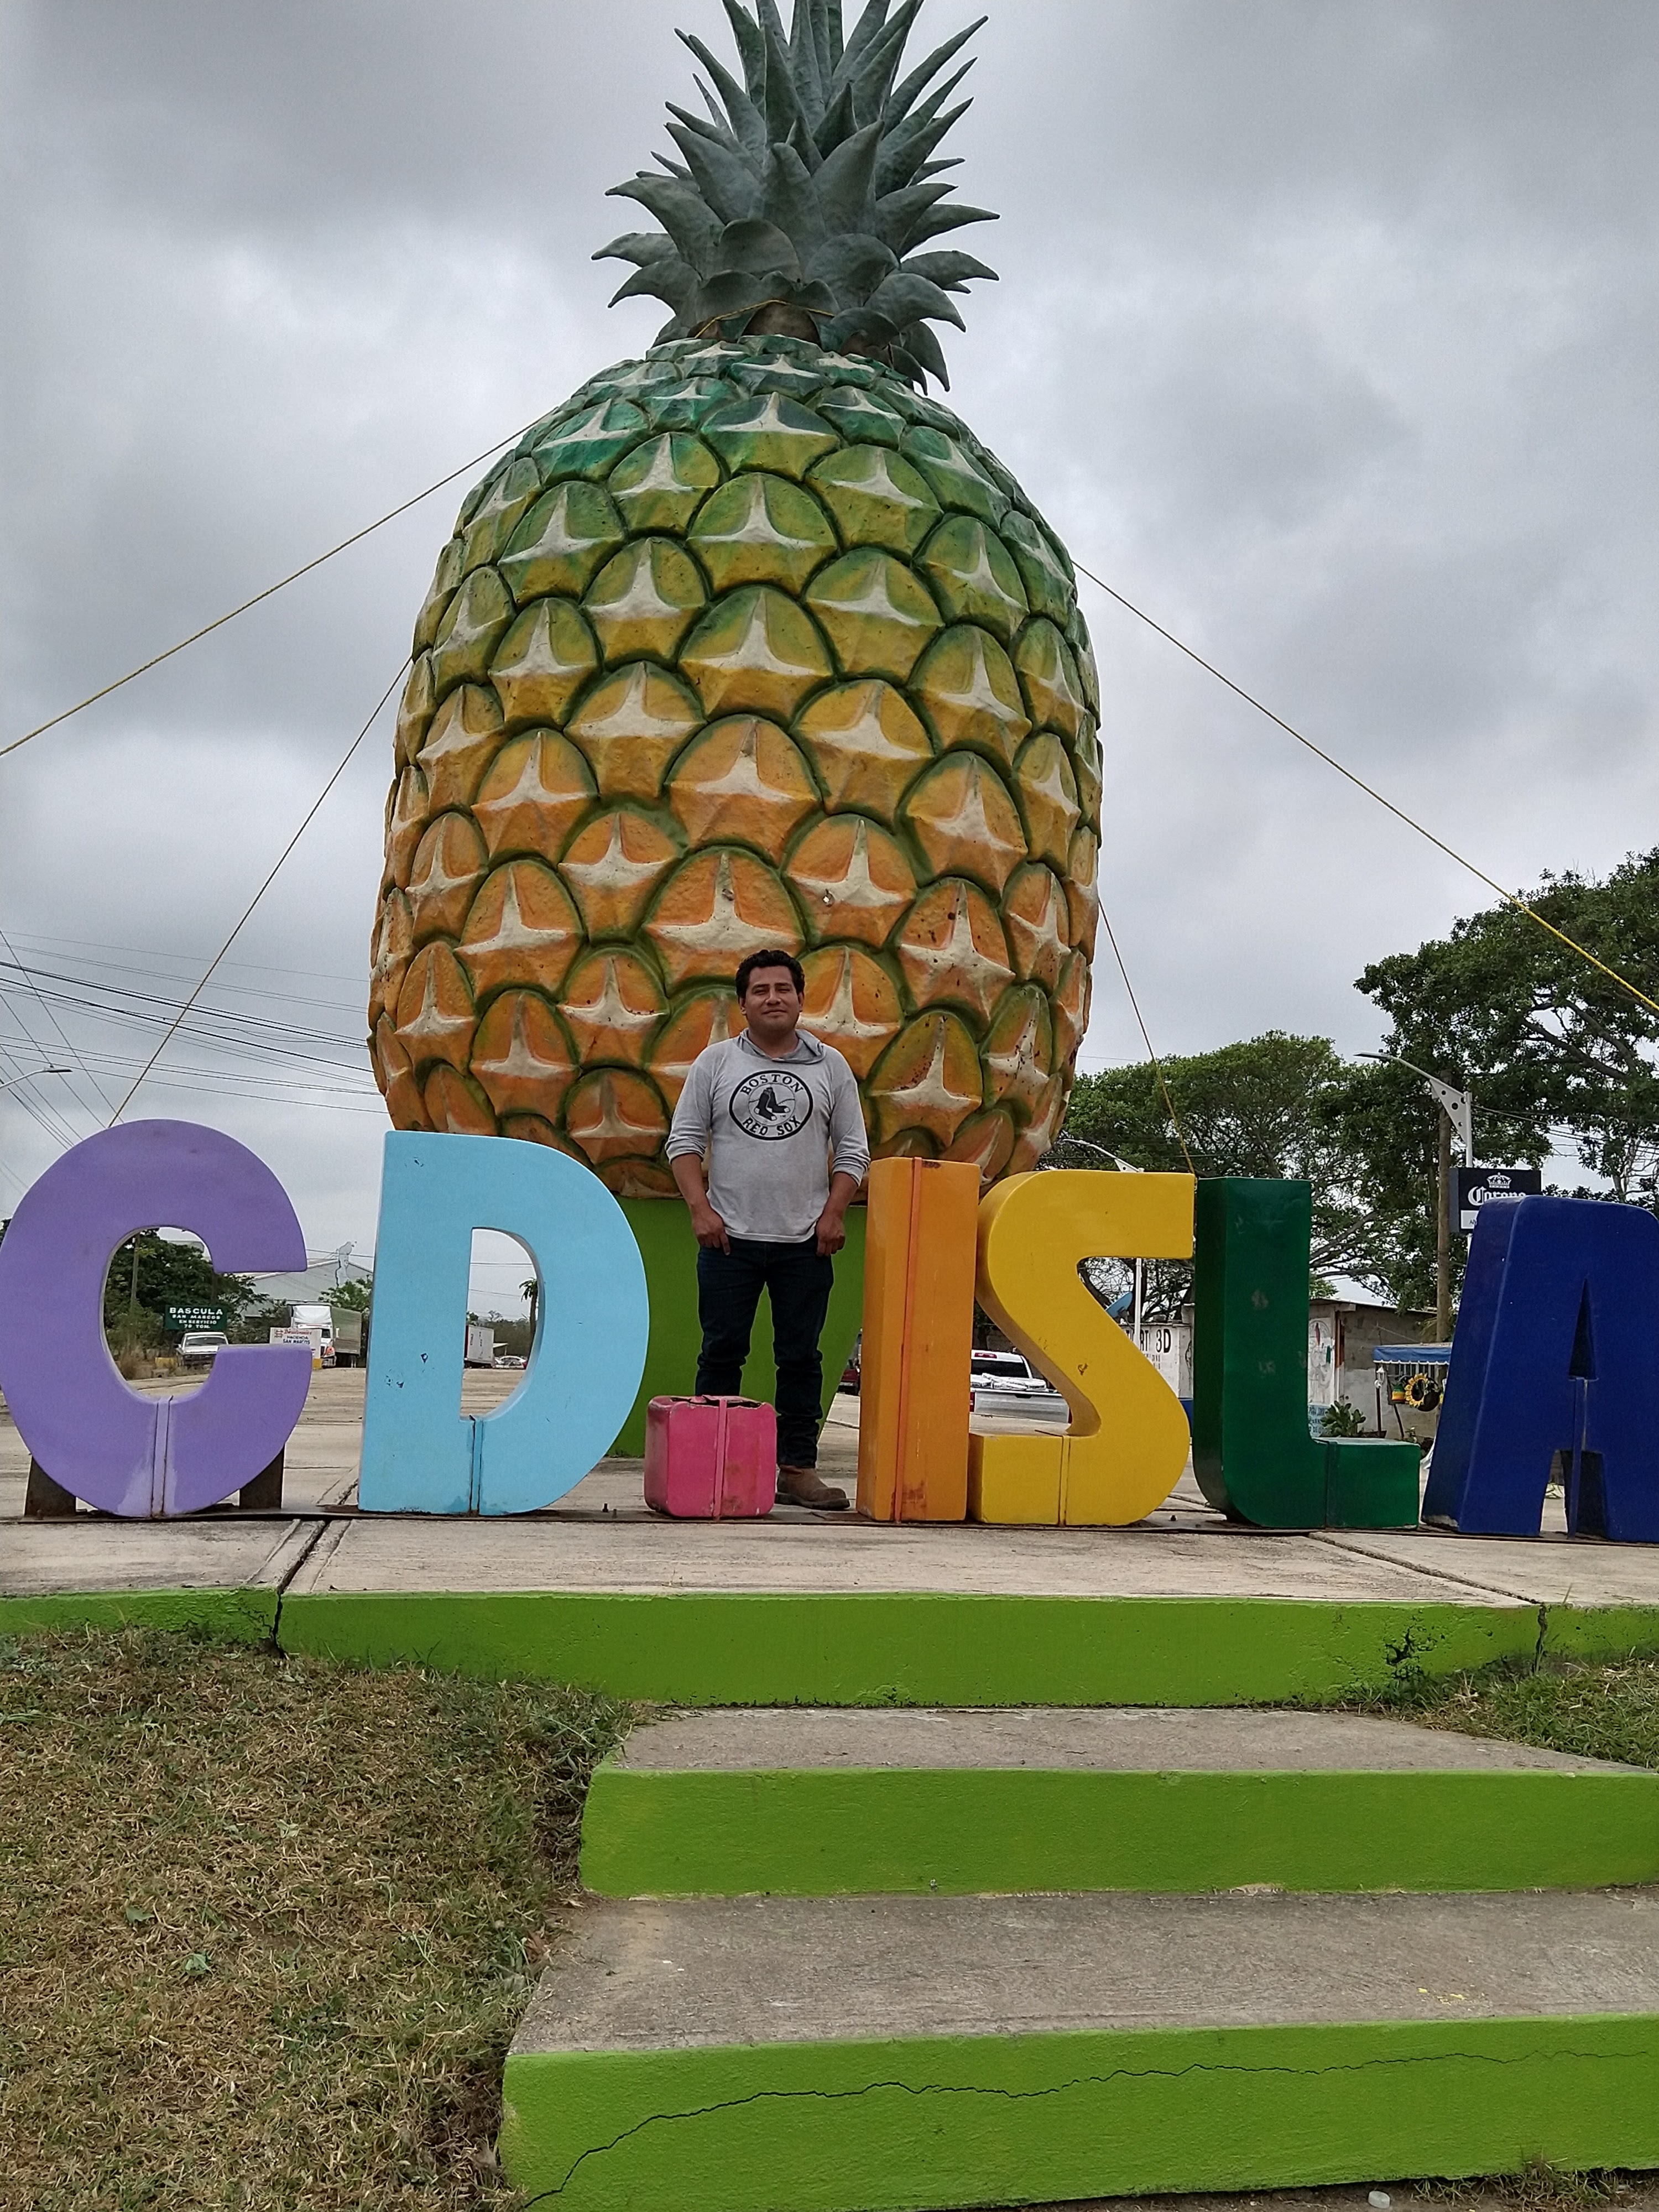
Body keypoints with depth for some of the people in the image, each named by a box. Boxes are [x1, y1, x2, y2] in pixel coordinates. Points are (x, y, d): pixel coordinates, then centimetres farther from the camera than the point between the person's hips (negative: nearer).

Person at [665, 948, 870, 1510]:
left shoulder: (830, 1066, 7)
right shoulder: (716, 1062, 5)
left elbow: (853, 1150, 7)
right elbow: (684, 1140, 3)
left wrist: (834, 1214, -5)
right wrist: (700, 1208, -8)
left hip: (806, 1242, 1)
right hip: (729, 1238, 0)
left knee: (801, 1358, 5)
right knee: (722, 1353, 3)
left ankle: (798, 1469, 11)